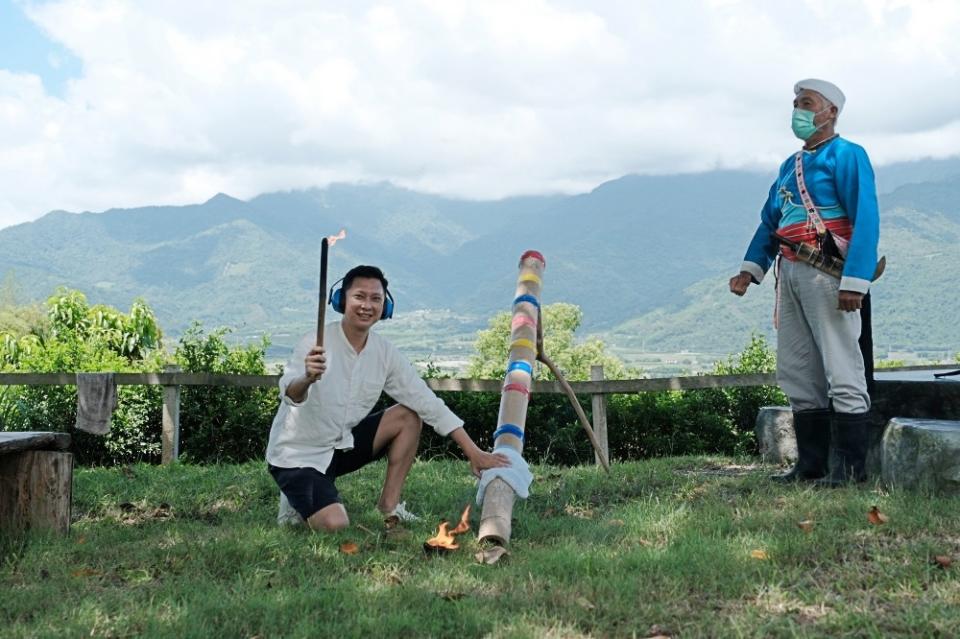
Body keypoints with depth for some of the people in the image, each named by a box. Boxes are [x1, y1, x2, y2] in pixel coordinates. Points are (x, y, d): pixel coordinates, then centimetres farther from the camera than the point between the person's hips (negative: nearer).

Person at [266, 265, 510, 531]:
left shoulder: (385, 353, -3)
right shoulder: (316, 345, -20)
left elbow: (428, 403, -2)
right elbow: (290, 395, -36)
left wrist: (474, 452, -6)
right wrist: (307, 379, -61)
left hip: (341, 445, 6)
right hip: (298, 456, -6)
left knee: (408, 416, -5)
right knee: (334, 525, -27)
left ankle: (388, 506, 2)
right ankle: (297, 501, 6)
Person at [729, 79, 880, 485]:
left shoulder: (846, 156, -4)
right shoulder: (790, 166, 20)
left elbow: (865, 220, -13)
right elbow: (770, 221, 21)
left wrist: (855, 282, -21)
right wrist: (751, 269, 7)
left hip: (826, 272, -8)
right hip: (790, 273, 9)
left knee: (842, 372, -6)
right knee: (796, 374, 10)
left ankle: (850, 466, 1)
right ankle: (810, 464, 18)